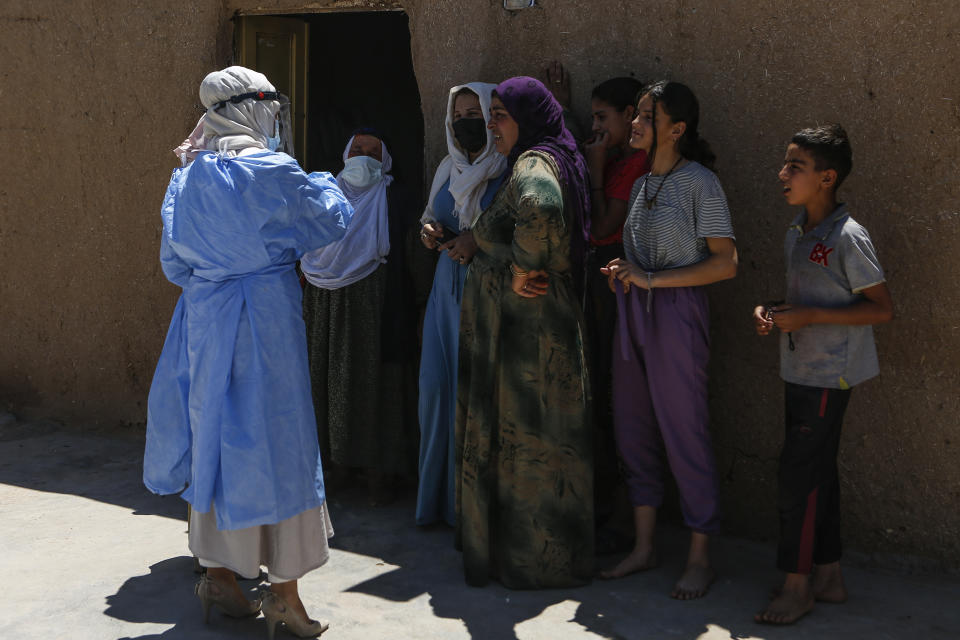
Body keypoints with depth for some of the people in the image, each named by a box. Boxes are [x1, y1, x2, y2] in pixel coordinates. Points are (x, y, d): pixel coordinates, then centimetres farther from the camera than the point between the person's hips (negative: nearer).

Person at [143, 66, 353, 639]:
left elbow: (175, 262, 14)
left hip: (204, 318, 7)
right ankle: (283, 594, 6)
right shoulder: (272, 171, -12)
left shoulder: (189, 175, 8)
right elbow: (332, 221, 0)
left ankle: (220, 574, 24)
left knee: (216, 437, 15)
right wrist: (324, 182, 19)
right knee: (275, 442, 0)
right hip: (265, 315, -7)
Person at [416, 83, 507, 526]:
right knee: (437, 384, 4)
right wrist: (429, 233, 5)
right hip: (449, 288, 6)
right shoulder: (448, 170, 16)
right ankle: (439, 495, 16)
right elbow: (430, 219, 27)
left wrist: (481, 241, -20)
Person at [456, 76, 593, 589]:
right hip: (526, 324, 10)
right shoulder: (534, 162, 14)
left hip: (523, 328, -10)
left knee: (521, 435, 1)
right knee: (533, 435, 16)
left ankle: (536, 560, 12)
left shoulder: (533, 164, -17)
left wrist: (522, 268, -29)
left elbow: (541, 207, -42)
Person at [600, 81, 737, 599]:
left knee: (684, 434, -4)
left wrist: (651, 279, -15)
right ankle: (643, 546, 21)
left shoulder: (700, 183, -8)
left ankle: (699, 558, 8)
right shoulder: (642, 184, 14)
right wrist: (621, 274, 2)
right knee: (633, 430, 9)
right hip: (633, 313, 8)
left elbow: (724, 263, -13)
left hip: (677, 313, -8)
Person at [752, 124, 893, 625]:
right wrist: (771, 311, 2)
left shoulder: (847, 238, -16)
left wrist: (809, 317, -20)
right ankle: (828, 576, 24)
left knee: (798, 477, -6)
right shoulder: (796, 235, 10)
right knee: (819, 472, 14)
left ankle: (797, 585, 5)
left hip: (828, 376, -8)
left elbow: (882, 308, -16)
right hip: (801, 372, 9)